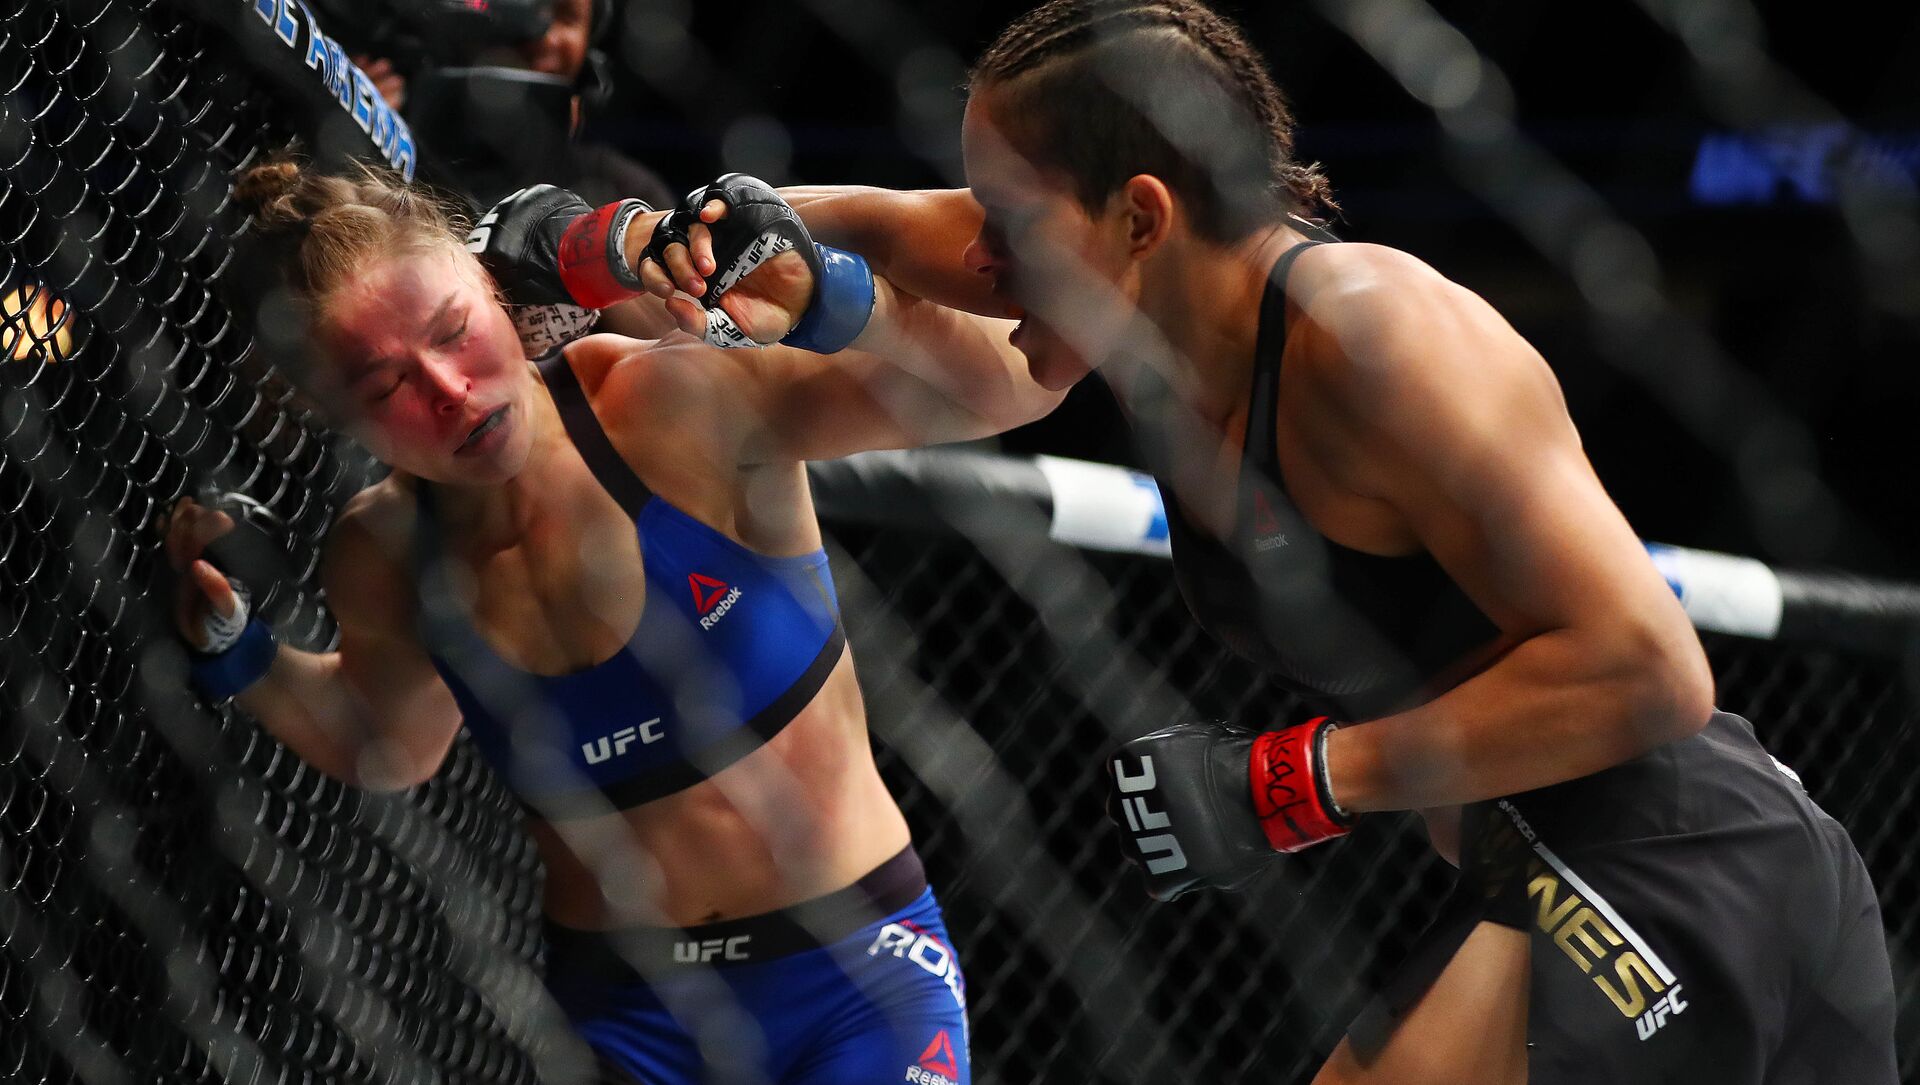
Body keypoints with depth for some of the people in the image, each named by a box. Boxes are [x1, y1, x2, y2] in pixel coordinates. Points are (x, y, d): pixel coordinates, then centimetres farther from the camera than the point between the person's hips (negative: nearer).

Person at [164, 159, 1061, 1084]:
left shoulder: (674, 403, -19)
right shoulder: (381, 563, -5)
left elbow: (1005, 389, -24)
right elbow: (390, 747, 19)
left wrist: (822, 296, -41)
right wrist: (233, 646, 1)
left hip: (856, 976, -3)